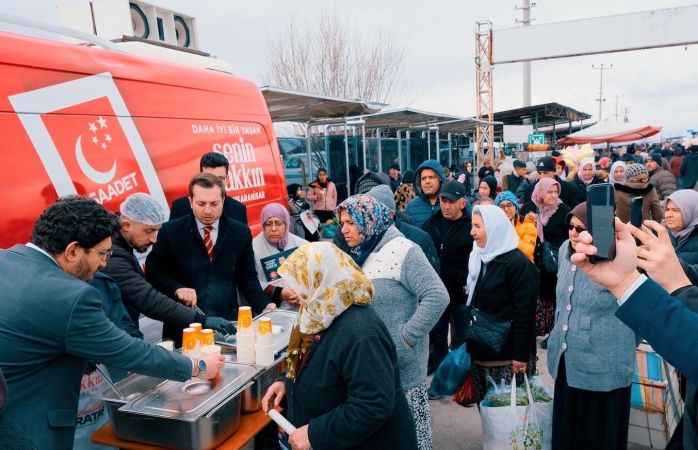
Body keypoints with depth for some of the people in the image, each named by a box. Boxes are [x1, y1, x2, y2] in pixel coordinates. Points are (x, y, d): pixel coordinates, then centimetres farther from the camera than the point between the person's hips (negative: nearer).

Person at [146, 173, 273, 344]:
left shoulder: (240, 232, 2)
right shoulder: (171, 231, -3)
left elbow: (248, 278, 8)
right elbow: (153, 272, 2)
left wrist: (264, 307, -6)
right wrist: (177, 288, -15)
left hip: (227, 323, 1)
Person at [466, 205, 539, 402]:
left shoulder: (518, 263, -13)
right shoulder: (478, 258, 9)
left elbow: (525, 313, -16)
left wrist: (521, 355, -17)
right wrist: (467, 341, 13)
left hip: (507, 355, -7)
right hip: (480, 350, 7)